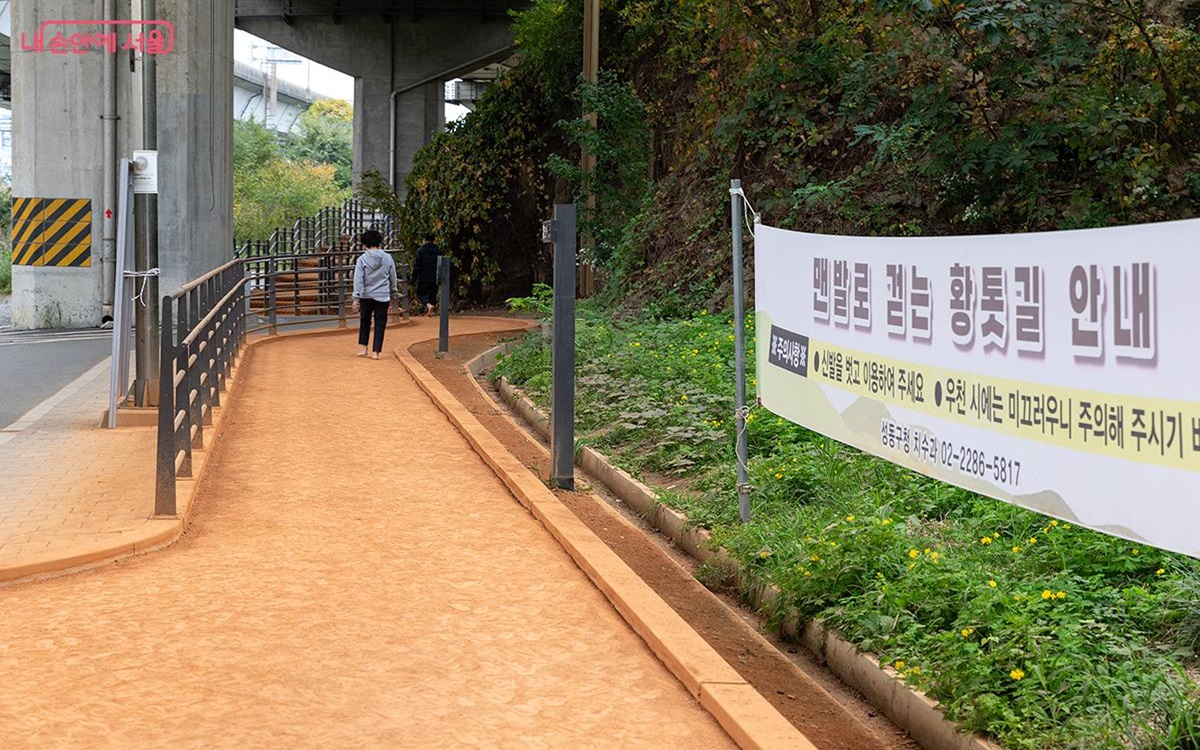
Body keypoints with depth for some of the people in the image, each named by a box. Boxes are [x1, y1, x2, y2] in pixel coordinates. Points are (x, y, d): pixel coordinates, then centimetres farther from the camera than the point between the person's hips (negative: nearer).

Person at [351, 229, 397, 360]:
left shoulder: (362, 259, -7)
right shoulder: (387, 258, 0)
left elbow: (358, 280, -9)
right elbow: (393, 279, 8)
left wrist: (356, 299, -8)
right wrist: (393, 295, 20)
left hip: (366, 296, 0)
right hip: (383, 296, 0)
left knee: (365, 321, 19)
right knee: (380, 324, 5)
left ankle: (364, 348, 18)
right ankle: (375, 352, 3)